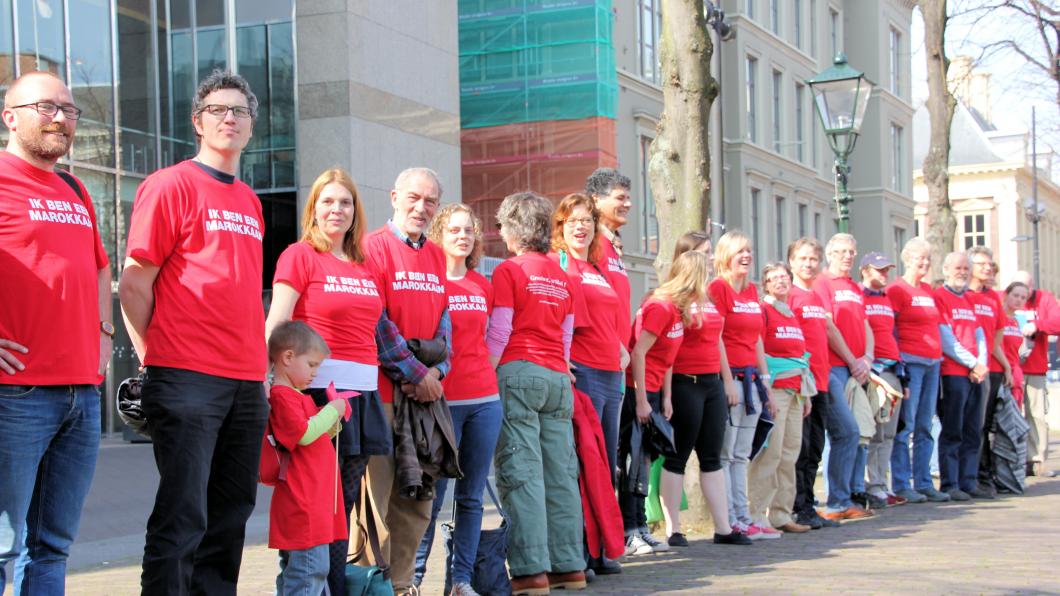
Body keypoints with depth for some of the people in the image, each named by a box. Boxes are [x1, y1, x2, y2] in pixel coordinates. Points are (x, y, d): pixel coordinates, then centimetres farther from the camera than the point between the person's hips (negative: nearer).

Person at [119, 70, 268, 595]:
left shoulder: (250, 201, 18)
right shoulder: (170, 185, -2)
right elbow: (134, 284, -4)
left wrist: (259, 362, 14)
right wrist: (154, 356, -5)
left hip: (247, 383, 7)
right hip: (187, 376, -7)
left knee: (230, 516, 10)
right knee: (184, 519, -8)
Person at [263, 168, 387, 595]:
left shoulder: (364, 266, 17)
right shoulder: (300, 255, -1)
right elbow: (276, 325, -7)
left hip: (363, 392, 6)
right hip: (319, 388, -6)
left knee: (346, 502, 9)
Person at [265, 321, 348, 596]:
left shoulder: (298, 396, 21)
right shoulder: (282, 396, -12)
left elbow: (318, 436, 29)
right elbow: (304, 434, -21)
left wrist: (334, 420, 11)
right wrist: (332, 411, -12)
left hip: (316, 500, 11)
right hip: (302, 501, -11)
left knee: (294, 567, 14)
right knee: (311, 566, -13)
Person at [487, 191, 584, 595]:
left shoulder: (509, 270, -3)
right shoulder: (561, 276, 14)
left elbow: (498, 333, -6)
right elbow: (567, 335, 16)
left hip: (519, 372, -6)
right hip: (559, 378, 6)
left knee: (521, 473, -7)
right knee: (561, 473, 6)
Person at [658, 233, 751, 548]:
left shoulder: (710, 295, 15)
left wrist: (728, 379, 19)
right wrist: (667, 390, -18)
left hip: (712, 382, 8)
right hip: (685, 383, -8)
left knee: (712, 457, 10)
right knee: (678, 456, -1)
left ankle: (723, 528, 14)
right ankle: (672, 530, 4)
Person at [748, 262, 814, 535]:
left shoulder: (792, 315, 20)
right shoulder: (763, 310, -3)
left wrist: (806, 394, 19)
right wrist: (765, 390, -16)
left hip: (795, 391, 8)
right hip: (774, 389, -8)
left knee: (790, 454, 7)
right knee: (770, 452, -11)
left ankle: (781, 514, 12)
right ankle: (757, 515, -8)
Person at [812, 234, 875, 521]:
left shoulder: (855, 289, 21)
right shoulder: (822, 283, -4)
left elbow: (865, 326, 19)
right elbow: (828, 327, -10)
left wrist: (867, 358, 1)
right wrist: (852, 361, -8)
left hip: (856, 369, 8)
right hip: (834, 369, -8)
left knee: (842, 434, 10)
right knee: (848, 431, -13)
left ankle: (842, 500, 13)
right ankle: (838, 502, -6)